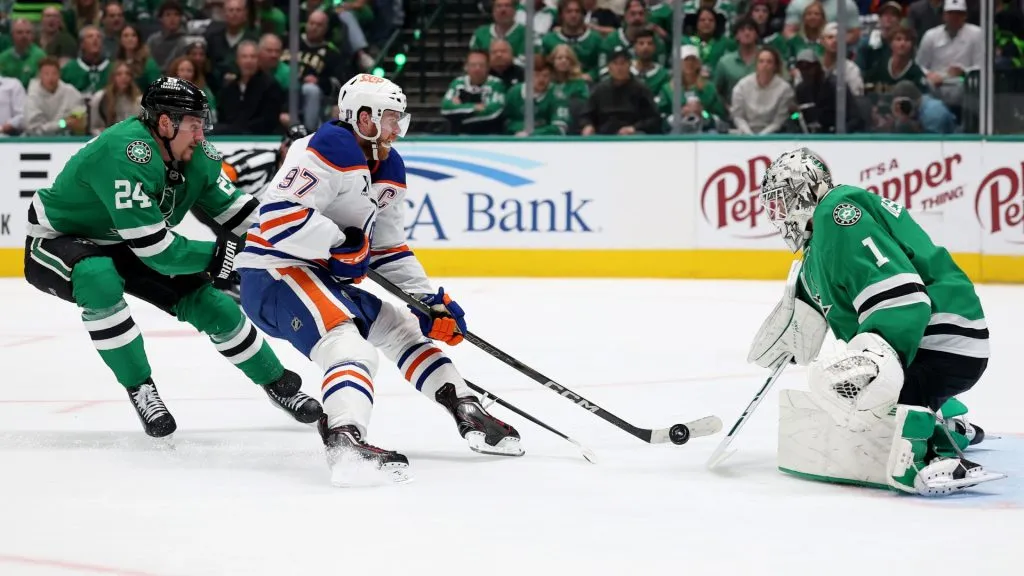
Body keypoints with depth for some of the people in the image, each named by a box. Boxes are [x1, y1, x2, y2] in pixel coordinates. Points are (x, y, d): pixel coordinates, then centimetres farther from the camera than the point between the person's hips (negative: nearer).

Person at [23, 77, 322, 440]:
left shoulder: (195, 156, -10)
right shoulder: (124, 155, -36)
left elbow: (235, 209, 0)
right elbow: (154, 248, -36)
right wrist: (222, 254, -31)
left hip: (119, 247, 8)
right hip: (58, 241, -8)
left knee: (209, 303, -1)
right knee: (100, 281, -40)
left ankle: (277, 383, 20)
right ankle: (139, 388, -21)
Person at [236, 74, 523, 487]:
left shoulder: (389, 167, 13)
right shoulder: (331, 148, -19)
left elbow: (389, 249, 19)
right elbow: (279, 215, -28)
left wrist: (430, 301, 10)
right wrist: (342, 245, -19)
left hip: (323, 277, 11)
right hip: (273, 272, -11)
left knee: (402, 327, 21)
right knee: (349, 344, -32)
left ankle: (470, 417, 31)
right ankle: (346, 446, -53)